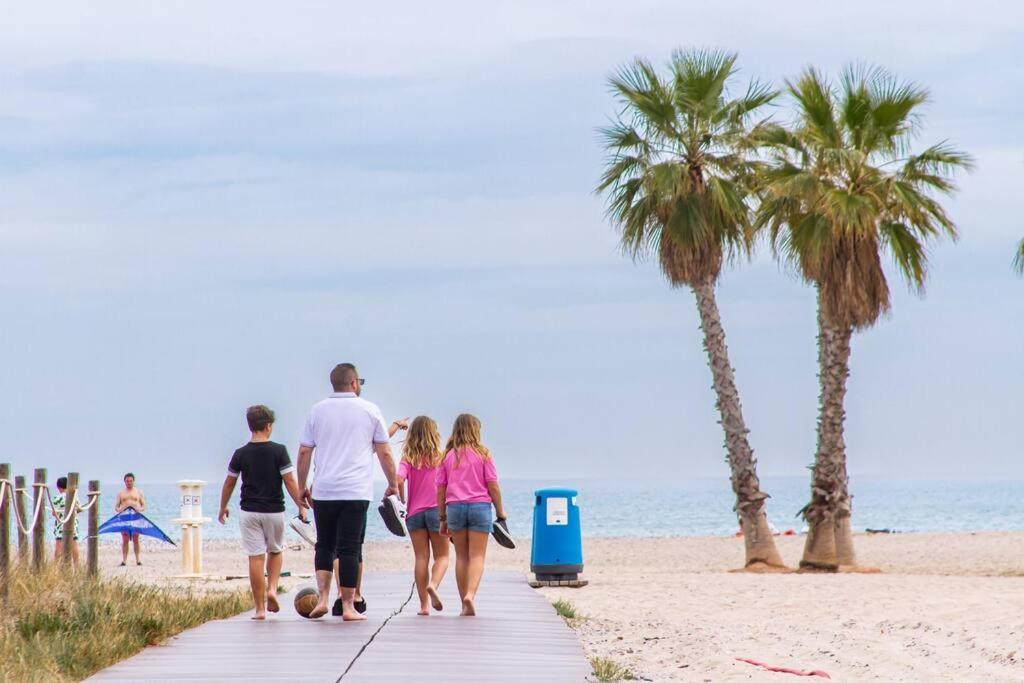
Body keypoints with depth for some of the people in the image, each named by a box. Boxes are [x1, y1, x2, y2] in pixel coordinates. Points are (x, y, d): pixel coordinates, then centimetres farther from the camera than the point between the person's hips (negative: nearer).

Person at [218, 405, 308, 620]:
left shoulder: (241, 454, -1)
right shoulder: (278, 451, -8)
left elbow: (229, 483, 7)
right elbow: (290, 482, -10)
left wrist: (223, 508, 21)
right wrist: (301, 507, -1)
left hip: (249, 512, 1)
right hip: (274, 511, -1)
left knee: (255, 558, 1)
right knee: (276, 551, 22)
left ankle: (260, 608, 0)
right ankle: (272, 588, 1)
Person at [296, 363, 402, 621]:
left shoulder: (318, 411, 7)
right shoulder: (370, 411, 3)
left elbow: (304, 452, 7)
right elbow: (384, 453, 5)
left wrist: (302, 486, 17)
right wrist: (392, 483, 16)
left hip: (323, 491, 2)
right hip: (356, 492, -2)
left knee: (324, 545, 13)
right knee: (350, 549, 0)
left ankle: (322, 599, 0)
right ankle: (348, 606, 0)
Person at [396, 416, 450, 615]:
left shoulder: (408, 459, 0)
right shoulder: (440, 457, -2)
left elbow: (399, 480, -15)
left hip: (415, 513, 2)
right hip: (437, 510, -2)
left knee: (421, 558, 4)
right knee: (442, 556, 8)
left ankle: (424, 604, 0)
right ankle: (433, 584, -22)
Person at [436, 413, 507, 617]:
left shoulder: (448, 456, 7)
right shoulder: (483, 454, 0)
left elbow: (440, 490, 7)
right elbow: (493, 486, -2)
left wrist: (442, 518, 13)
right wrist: (500, 512, 6)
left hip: (454, 507, 2)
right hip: (480, 506, -2)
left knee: (461, 556, 9)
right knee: (477, 556, -2)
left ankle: (465, 604, 9)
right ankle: (471, 594, -24)